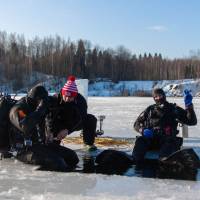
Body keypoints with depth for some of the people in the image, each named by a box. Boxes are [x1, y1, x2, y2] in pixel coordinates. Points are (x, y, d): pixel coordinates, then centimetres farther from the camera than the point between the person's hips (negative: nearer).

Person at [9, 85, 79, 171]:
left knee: (72, 156, -4)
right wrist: (40, 109, -28)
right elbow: (25, 127, -35)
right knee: (55, 161, -30)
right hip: (24, 150, -9)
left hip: (39, 144, 9)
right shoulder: (18, 110, -15)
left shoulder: (36, 108, 11)